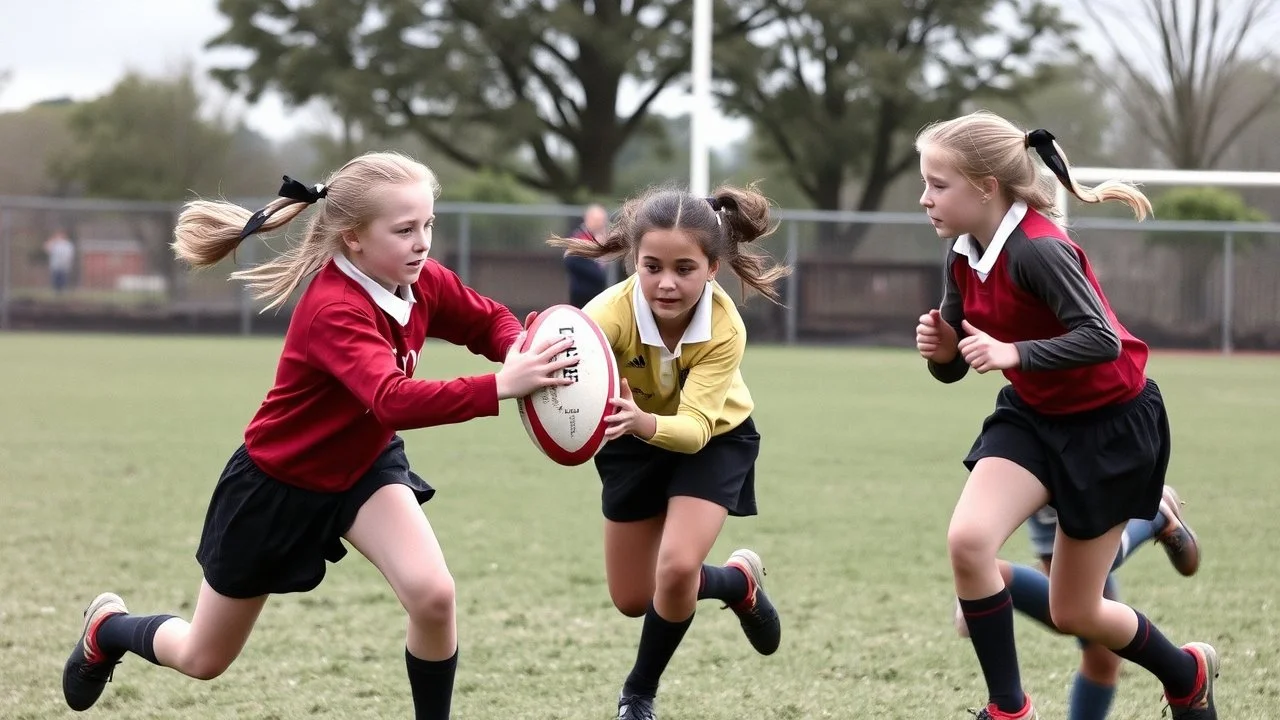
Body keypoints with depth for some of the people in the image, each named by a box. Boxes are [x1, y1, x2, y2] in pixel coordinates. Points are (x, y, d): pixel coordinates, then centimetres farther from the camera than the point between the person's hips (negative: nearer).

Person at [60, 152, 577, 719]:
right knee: (202, 659, 14)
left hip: (364, 465, 5)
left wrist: (520, 353, -23)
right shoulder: (334, 311, -37)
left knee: (432, 594, -25)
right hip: (276, 483, -5)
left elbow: (489, 321, 2)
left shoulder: (424, 283, -15)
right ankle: (106, 628, 48)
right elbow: (393, 401, -51)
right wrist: (500, 387, -61)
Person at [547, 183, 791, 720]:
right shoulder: (610, 314, -37)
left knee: (677, 566, -24)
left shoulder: (725, 329, -36)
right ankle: (739, 581, 40)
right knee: (632, 600, 9)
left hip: (715, 439, -2)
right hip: (634, 443, 2)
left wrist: (645, 423, -66)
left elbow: (695, 426, -44)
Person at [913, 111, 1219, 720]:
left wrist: (1015, 354, -41)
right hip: (1033, 417, 7)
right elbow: (955, 365, 3)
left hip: (1110, 426, -7)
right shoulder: (964, 258, -3)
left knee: (1074, 613, 4)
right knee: (968, 538, -21)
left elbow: (1102, 339, -34)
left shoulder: (1038, 250, -27)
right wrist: (941, 350, -19)